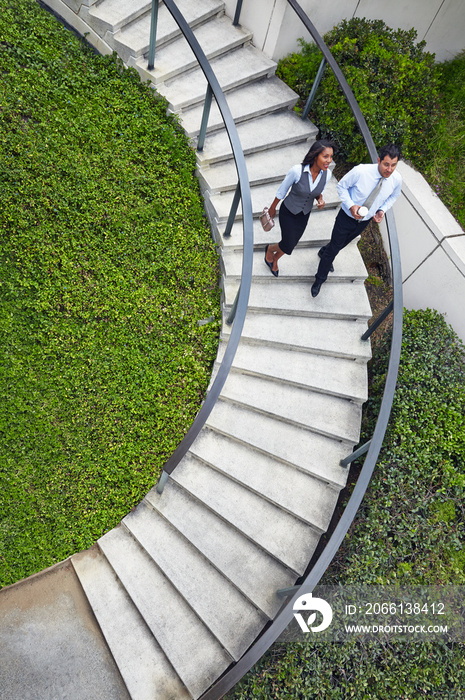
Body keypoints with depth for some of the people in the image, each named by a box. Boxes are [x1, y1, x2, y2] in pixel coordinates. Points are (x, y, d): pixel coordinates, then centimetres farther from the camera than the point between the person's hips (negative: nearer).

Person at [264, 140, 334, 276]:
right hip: (288, 211, -4)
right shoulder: (297, 171, -30)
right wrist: (272, 208, 0)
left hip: (304, 214, 5)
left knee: (292, 243, 17)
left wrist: (320, 199, -21)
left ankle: (274, 260, 49)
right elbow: (282, 190, -14)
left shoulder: (327, 174, -16)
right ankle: (270, 249, 35)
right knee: (288, 246, -2)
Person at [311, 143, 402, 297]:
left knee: (343, 244, 26)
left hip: (365, 220, 5)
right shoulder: (360, 171, -30)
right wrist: (350, 205, -28)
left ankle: (325, 252, 61)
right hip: (347, 216, -4)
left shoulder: (397, 179, -17)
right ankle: (319, 280, 25)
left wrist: (382, 210, -13)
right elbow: (342, 186, -14)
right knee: (334, 247, 5)